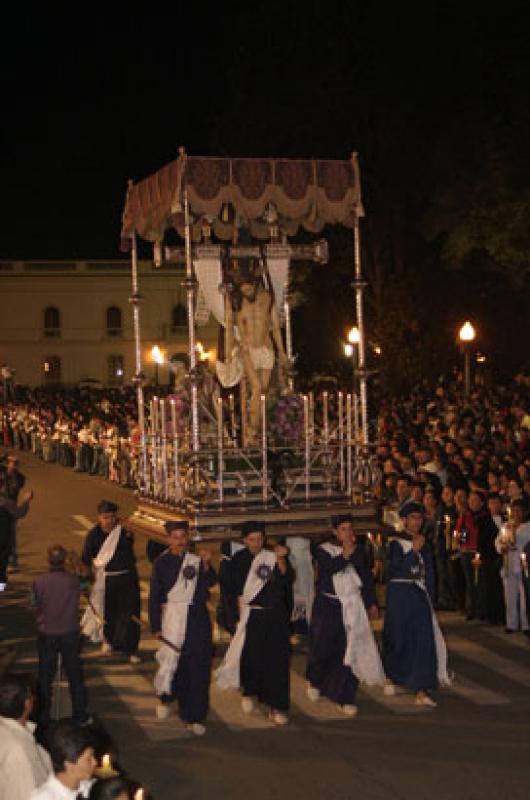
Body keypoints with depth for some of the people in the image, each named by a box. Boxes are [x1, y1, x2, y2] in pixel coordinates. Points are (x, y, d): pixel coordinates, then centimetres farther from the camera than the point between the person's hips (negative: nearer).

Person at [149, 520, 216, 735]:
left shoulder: (196, 559, 5)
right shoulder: (162, 563, 0)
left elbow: (209, 582, -9)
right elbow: (155, 596, 0)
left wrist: (206, 565, -27)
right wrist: (156, 626, -3)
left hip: (198, 617, 2)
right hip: (173, 617, -2)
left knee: (199, 667, 0)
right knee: (171, 661, -3)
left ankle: (194, 718, 8)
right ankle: (164, 696, 30)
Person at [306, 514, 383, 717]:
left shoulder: (359, 550, 8)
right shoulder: (323, 550, -2)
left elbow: (368, 578, 15)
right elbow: (328, 567, -22)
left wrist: (372, 603, 13)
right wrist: (345, 556, -34)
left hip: (353, 607, 2)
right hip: (328, 607, -2)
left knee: (349, 652, -3)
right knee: (323, 647, 5)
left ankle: (345, 698, 4)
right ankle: (315, 681, 36)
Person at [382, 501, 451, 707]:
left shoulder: (424, 544, 10)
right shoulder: (396, 543, -6)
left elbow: (428, 573, 15)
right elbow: (395, 568, -20)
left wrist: (429, 597, 13)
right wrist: (413, 550, -23)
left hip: (420, 596, 4)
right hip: (399, 595, -4)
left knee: (423, 640, -6)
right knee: (397, 638, 7)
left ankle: (421, 691, -8)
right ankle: (390, 676, 34)